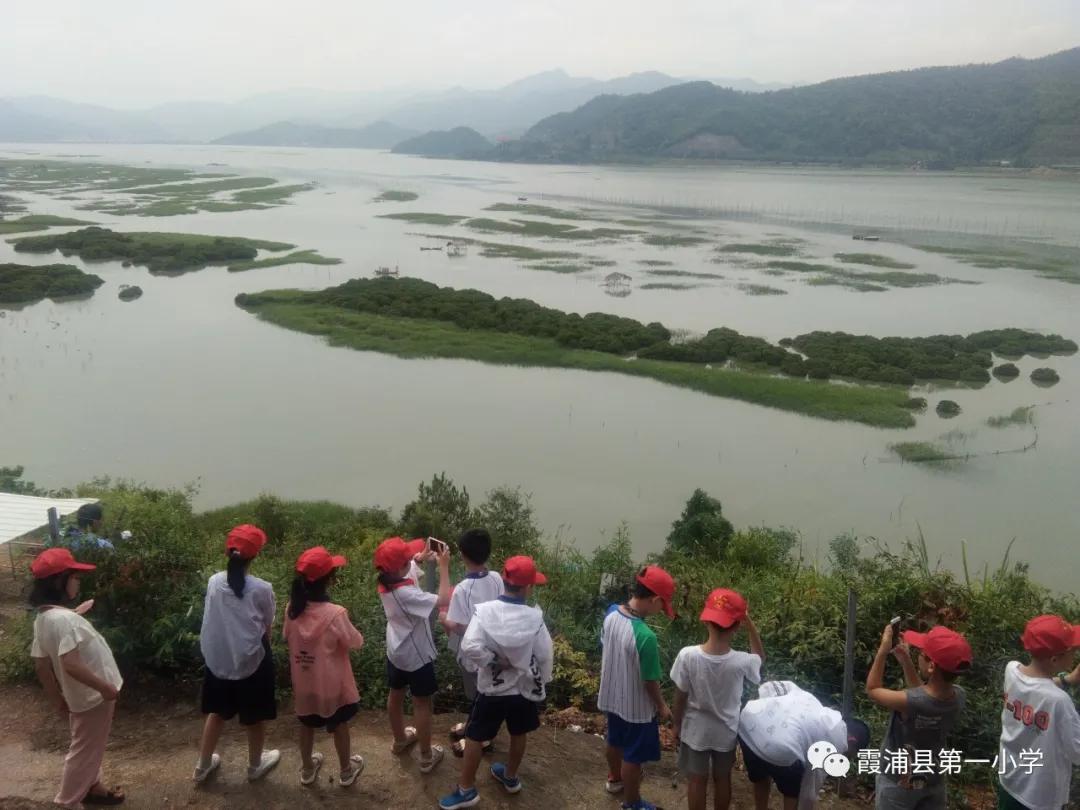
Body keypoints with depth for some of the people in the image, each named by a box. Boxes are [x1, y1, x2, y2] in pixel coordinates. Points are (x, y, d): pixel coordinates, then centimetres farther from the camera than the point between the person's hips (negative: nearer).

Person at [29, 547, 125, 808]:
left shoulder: (43, 618, 0)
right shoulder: (65, 619, -29)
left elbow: (42, 665, 7)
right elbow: (71, 664, -35)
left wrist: (58, 699, 16)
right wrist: (105, 687, -24)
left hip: (80, 696, 9)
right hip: (92, 697, -9)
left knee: (89, 746, 25)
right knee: (84, 750, 6)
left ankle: (91, 787, 42)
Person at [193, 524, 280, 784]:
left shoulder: (214, 582, -6)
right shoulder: (261, 589, -17)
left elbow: (213, 619, 3)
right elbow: (267, 627, -5)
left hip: (217, 659, 4)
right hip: (251, 661, -4)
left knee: (217, 712, 23)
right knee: (255, 716, 16)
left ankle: (203, 764, 35)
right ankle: (255, 765, 33)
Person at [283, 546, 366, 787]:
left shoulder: (292, 608, -16)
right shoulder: (335, 613, -30)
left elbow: (287, 638, 2)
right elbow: (356, 643, -16)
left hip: (303, 682, 4)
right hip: (331, 684, -4)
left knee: (307, 725, 25)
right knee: (339, 725, 20)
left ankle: (307, 769, 45)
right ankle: (346, 771, 38)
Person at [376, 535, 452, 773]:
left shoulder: (386, 581, -12)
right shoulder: (405, 594, -37)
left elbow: (406, 567, 11)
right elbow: (443, 600, -36)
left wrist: (420, 557, -8)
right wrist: (444, 566, -30)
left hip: (395, 650, 8)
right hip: (416, 655, -8)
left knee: (395, 695, 25)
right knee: (422, 704, 10)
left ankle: (400, 739, 48)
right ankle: (426, 757, 25)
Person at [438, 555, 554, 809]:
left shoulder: (484, 610, -18)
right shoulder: (535, 617, -16)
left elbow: (470, 647, -28)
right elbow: (545, 656, -10)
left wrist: (491, 662, -12)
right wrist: (542, 683, 6)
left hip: (492, 688, -2)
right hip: (525, 688, 2)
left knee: (475, 737, 15)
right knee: (519, 733, 25)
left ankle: (466, 789, 23)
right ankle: (511, 777, 44)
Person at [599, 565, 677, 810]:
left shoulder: (612, 613, -15)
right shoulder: (646, 637, -36)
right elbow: (650, 680, -23)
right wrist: (662, 706, -6)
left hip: (612, 695, 7)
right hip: (637, 706, -7)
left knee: (615, 741, 31)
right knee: (633, 756, 16)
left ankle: (614, 779, 56)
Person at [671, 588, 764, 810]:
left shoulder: (688, 656, -28)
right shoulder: (741, 662, -27)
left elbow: (680, 698, -14)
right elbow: (760, 658, -1)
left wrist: (677, 725, 4)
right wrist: (750, 624, -10)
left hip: (695, 730, 0)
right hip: (726, 731, 1)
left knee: (697, 780, 19)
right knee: (722, 778, 23)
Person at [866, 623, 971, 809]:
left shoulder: (909, 702, -36)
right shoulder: (958, 696, -19)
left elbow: (872, 689, -16)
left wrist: (883, 650, -14)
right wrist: (905, 660, -2)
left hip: (897, 784, -4)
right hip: (933, 782, 4)